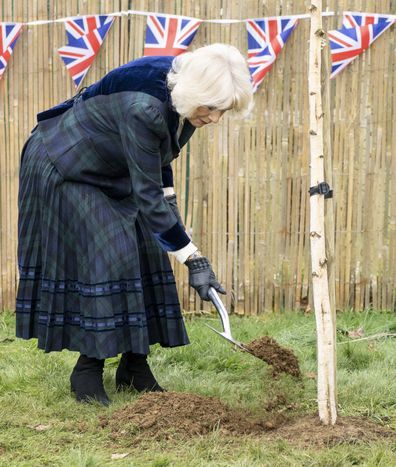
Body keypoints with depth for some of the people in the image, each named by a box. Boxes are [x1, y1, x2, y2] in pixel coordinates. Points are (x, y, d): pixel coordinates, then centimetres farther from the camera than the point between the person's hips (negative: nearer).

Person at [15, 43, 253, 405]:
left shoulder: (181, 94, -13)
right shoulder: (143, 107, -39)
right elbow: (147, 195, -34)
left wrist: (168, 201, 2)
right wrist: (193, 259, -32)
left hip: (111, 175, 8)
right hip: (64, 168, -8)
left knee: (148, 251, 1)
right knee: (105, 256, -15)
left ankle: (134, 367, 9)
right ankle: (87, 373, -3)